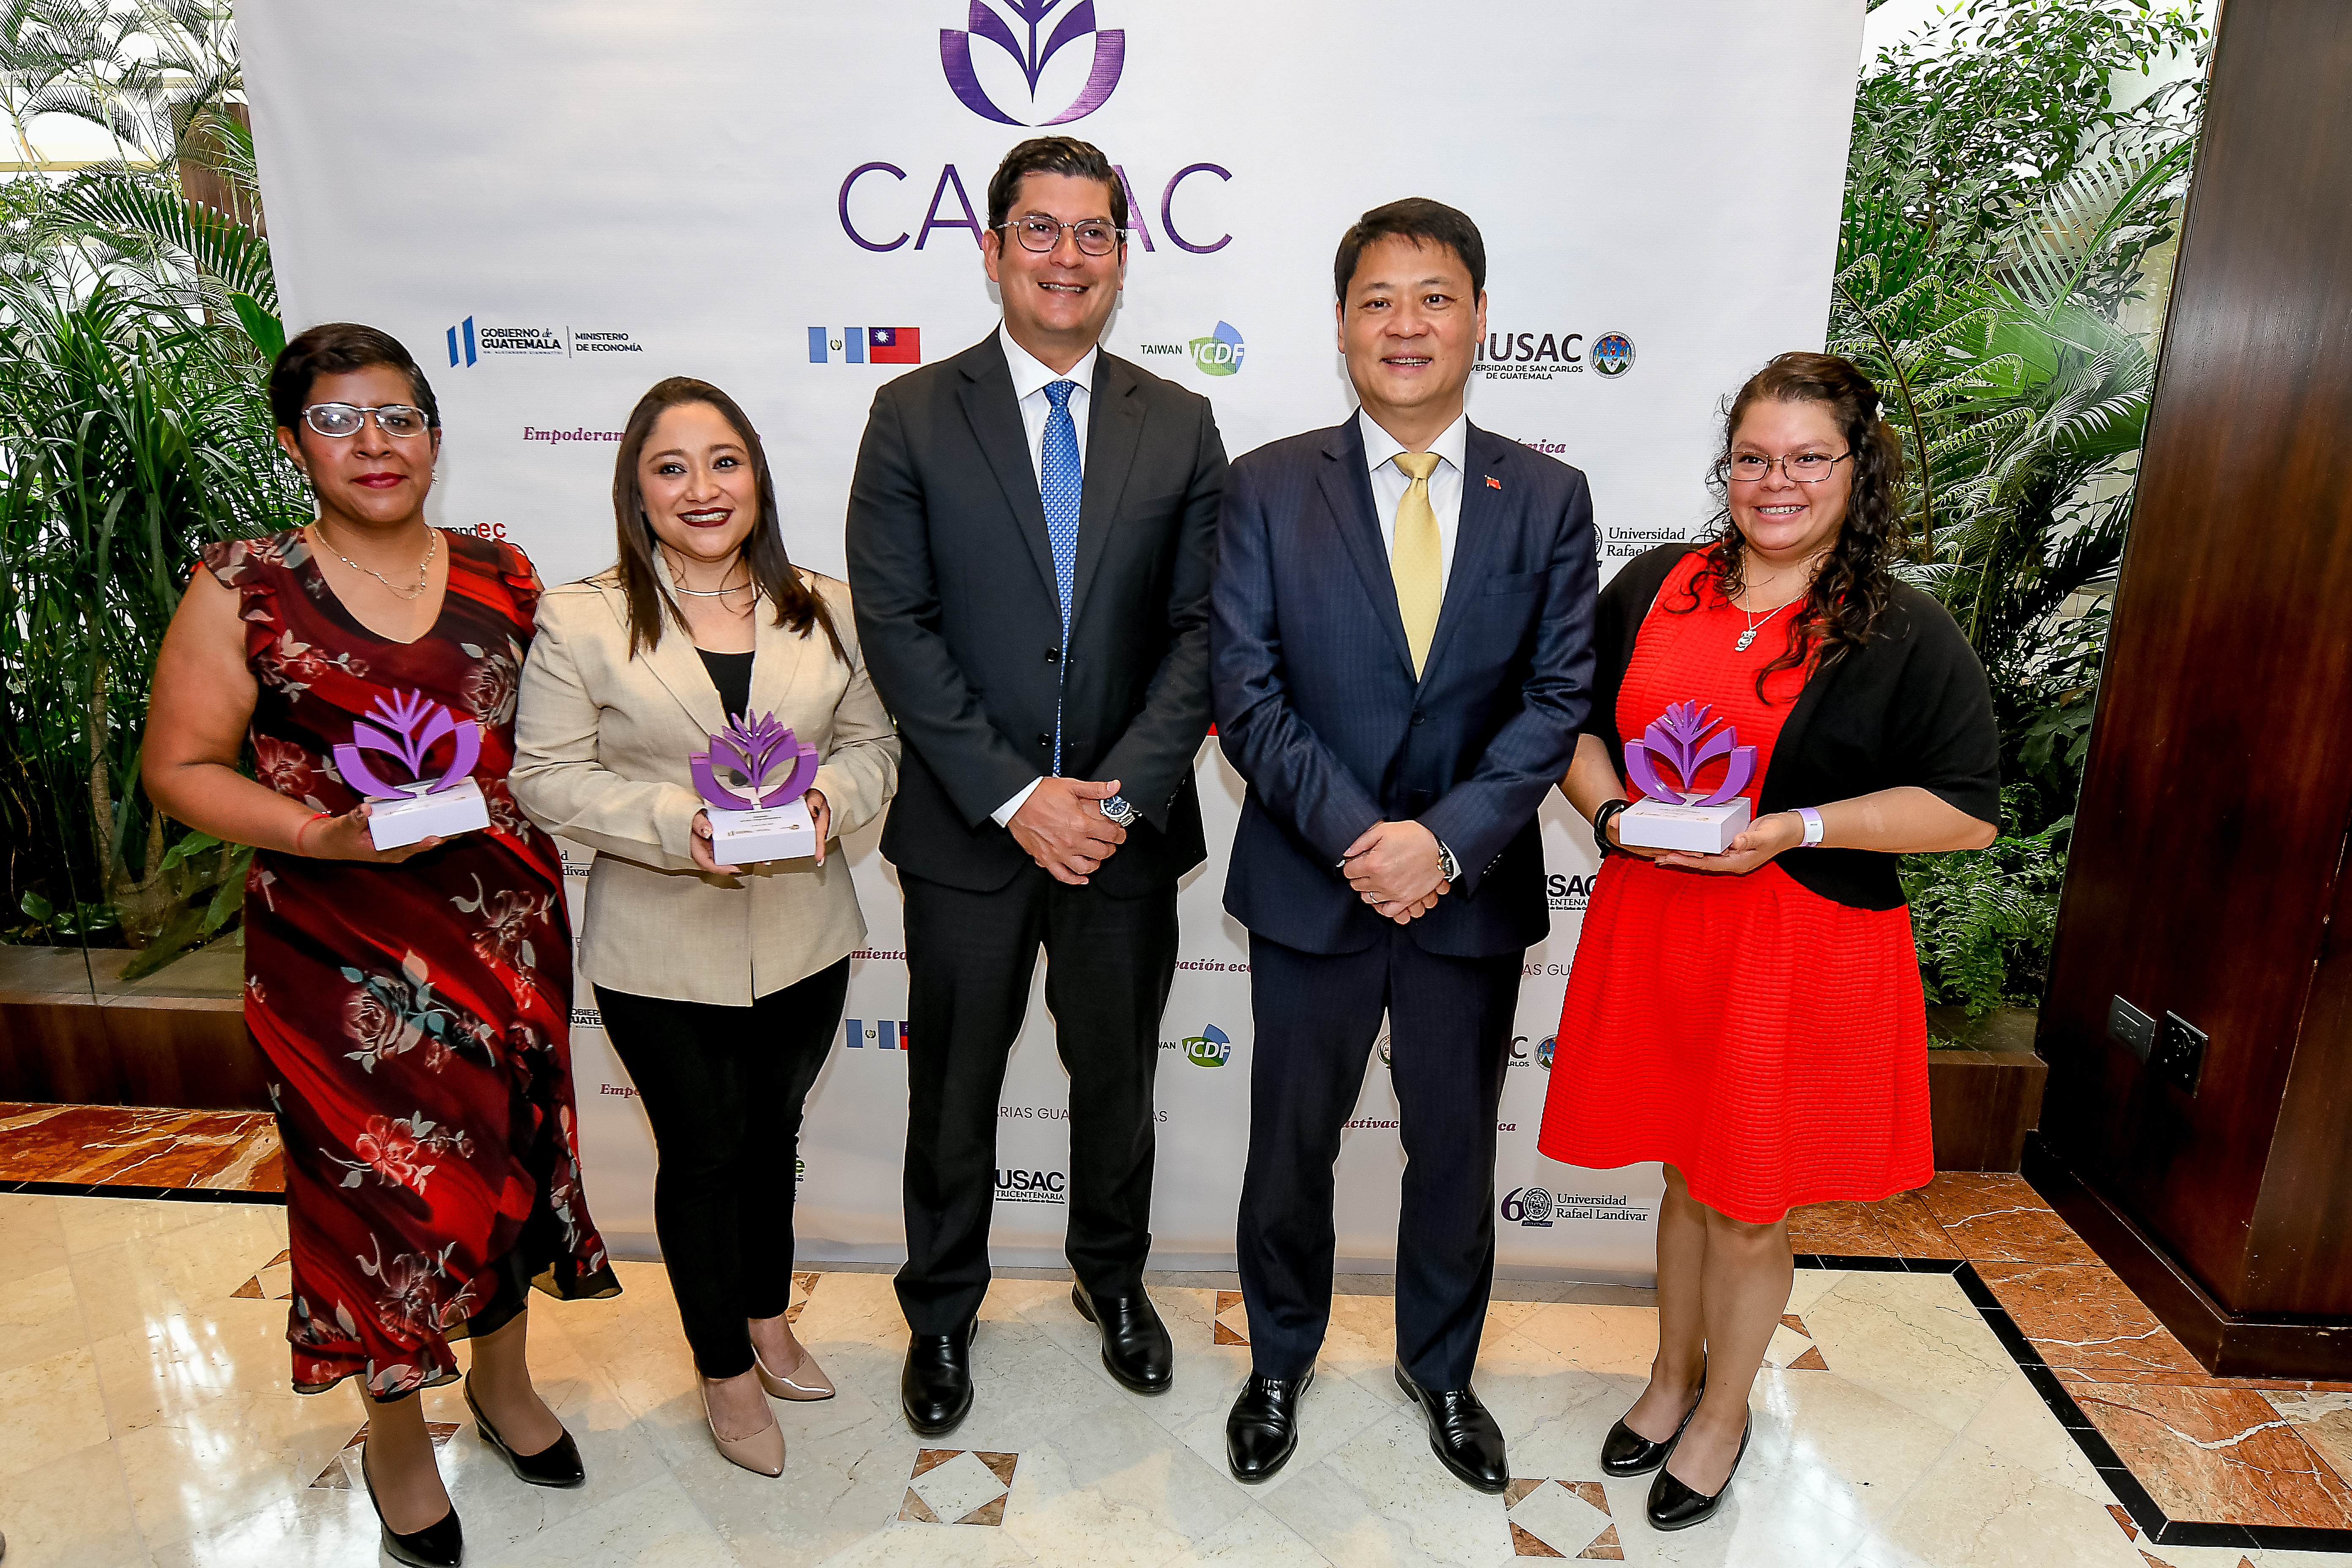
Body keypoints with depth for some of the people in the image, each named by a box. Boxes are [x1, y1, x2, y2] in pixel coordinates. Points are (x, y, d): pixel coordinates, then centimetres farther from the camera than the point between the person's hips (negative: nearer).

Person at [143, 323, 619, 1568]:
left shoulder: (501, 577, 4)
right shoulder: (243, 588, -4)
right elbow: (180, 767, -4)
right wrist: (324, 834, -19)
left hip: (505, 926, 3)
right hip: (336, 944, -3)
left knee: (508, 1150, 14)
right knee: (379, 1176, 7)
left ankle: (503, 1377, 41)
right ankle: (396, 1434, 33)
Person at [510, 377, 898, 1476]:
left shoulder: (825, 610, 1)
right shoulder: (582, 619, -7)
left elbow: (874, 745, 4)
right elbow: (548, 778, -9)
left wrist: (829, 797, -18)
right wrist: (679, 825, -24)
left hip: (803, 938, 3)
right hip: (661, 950, -3)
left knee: (772, 1134, 22)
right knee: (704, 1153, 12)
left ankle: (769, 1319, 47)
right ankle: (726, 1372, 35)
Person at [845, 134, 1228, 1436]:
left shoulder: (1179, 427, 2)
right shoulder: (914, 417, -3)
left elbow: (1200, 631, -2)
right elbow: (895, 625, -9)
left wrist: (1124, 794, -14)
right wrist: (1014, 797, -16)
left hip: (1126, 827, 2)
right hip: (967, 829, -1)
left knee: (1117, 1075, 19)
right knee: (953, 1090, 15)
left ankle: (1113, 1278, 45)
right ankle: (941, 1312, 40)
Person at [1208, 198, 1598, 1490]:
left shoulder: (1549, 499, 0)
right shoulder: (1268, 487, -4)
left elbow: (1557, 696, -5)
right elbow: (1244, 688, -9)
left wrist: (1447, 838, -17)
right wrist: (1356, 837, -18)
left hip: (1475, 889, 1)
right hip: (1309, 885, -1)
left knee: (1456, 1152, 18)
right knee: (1291, 1148, 16)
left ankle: (1441, 1369, 45)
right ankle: (1279, 1362, 42)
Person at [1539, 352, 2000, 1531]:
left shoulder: (1904, 634, -6)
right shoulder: (1652, 588, 4)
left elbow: (1968, 812, -7)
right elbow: (1575, 726, 10)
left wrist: (1801, 828, -19)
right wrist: (1611, 813, -9)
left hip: (1800, 953, -3)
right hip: (1651, 926, 3)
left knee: (1749, 1206, 12)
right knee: (1685, 1172, 19)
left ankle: (1724, 1410, 38)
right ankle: (1674, 1371, 44)